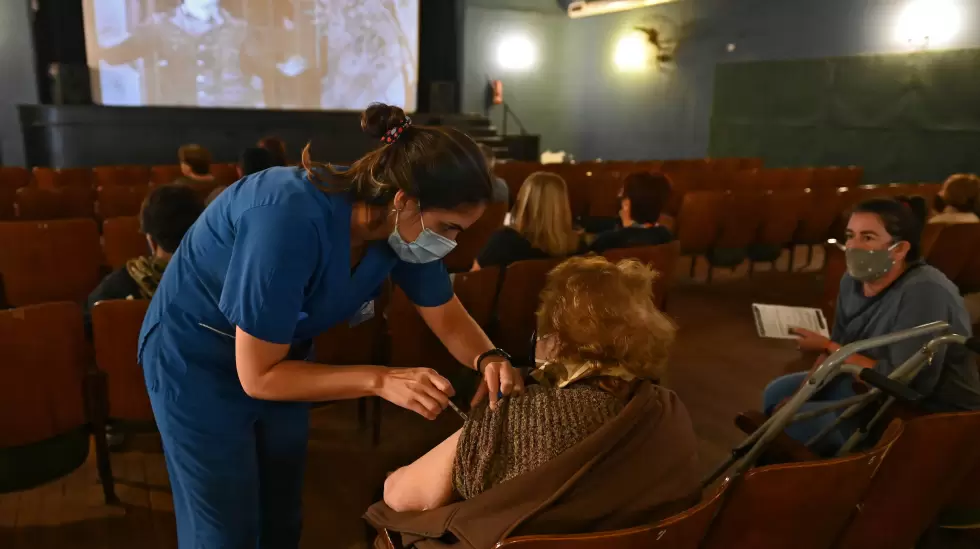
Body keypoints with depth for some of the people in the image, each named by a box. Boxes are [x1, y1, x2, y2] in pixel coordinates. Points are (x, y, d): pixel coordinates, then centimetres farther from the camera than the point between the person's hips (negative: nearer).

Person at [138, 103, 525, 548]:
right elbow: (259, 376, -31)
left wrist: (488, 358, -26)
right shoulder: (290, 221, -38)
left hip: (282, 354, 6)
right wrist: (381, 380, -37)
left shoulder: (401, 224, -18)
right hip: (197, 361, -6)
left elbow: (449, 318, -6)